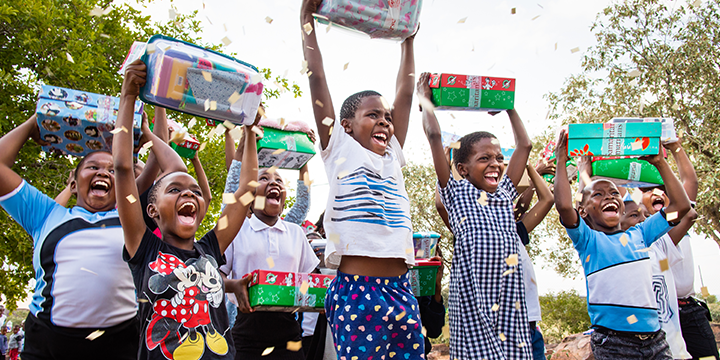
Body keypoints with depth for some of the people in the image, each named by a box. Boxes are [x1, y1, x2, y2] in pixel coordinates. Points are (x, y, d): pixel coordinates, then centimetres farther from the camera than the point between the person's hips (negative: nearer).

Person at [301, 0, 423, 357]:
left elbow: (405, 94, 24)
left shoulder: (391, 157, 20)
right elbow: (316, 78, 4)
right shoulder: (340, 149, 6)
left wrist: (408, 42, 29)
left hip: (401, 290, 6)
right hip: (356, 291, -6)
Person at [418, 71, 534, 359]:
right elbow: (434, 136, 0)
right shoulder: (457, 192, 5)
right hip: (473, 294, -5)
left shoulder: (503, 194, 19)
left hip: (508, 291, 5)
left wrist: (510, 107, 33)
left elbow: (524, 145, 26)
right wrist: (424, 98, 12)